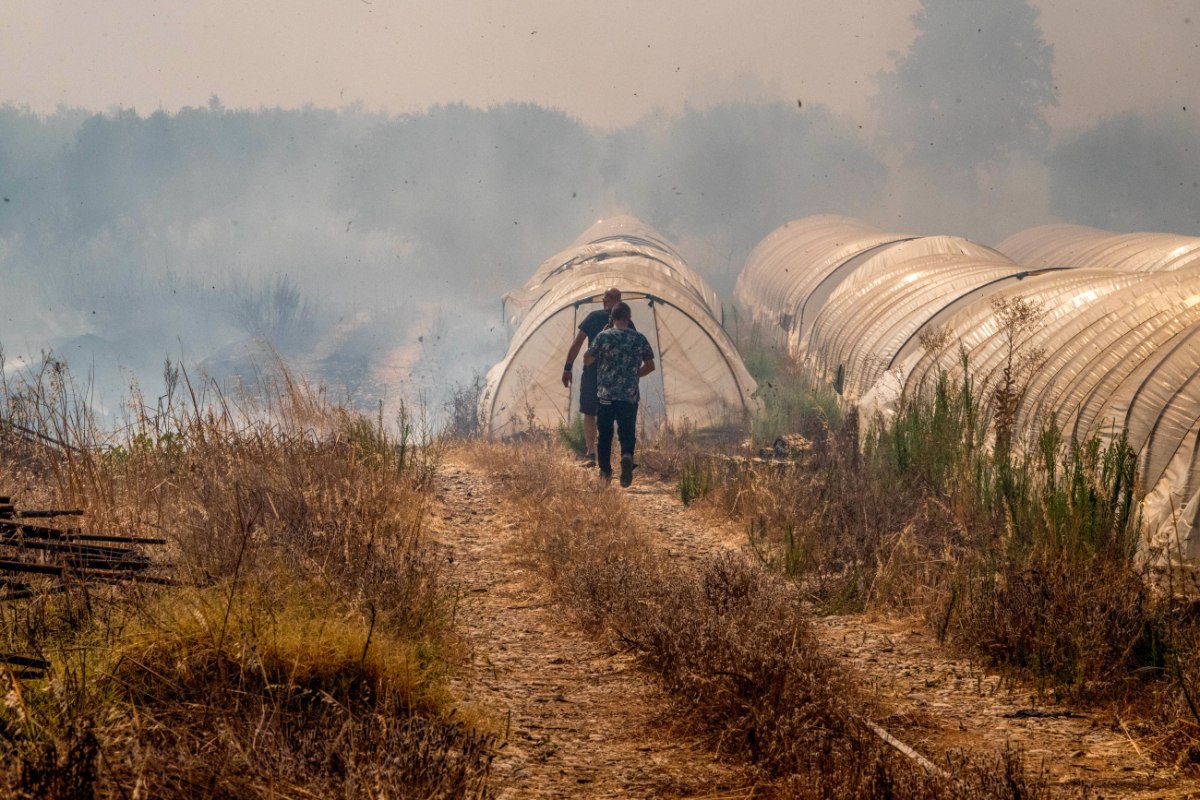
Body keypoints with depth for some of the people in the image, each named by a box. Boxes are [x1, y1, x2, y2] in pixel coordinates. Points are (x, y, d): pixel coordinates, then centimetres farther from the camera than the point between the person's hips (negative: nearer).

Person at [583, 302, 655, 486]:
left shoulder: (604, 337, -5)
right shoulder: (639, 339, 2)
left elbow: (587, 360, 2)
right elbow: (650, 365, 10)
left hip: (606, 394, -1)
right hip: (630, 395, 1)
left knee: (604, 433, 12)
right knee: (627, 432, 4)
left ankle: (605, 470, 16)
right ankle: (627, 456, -26)